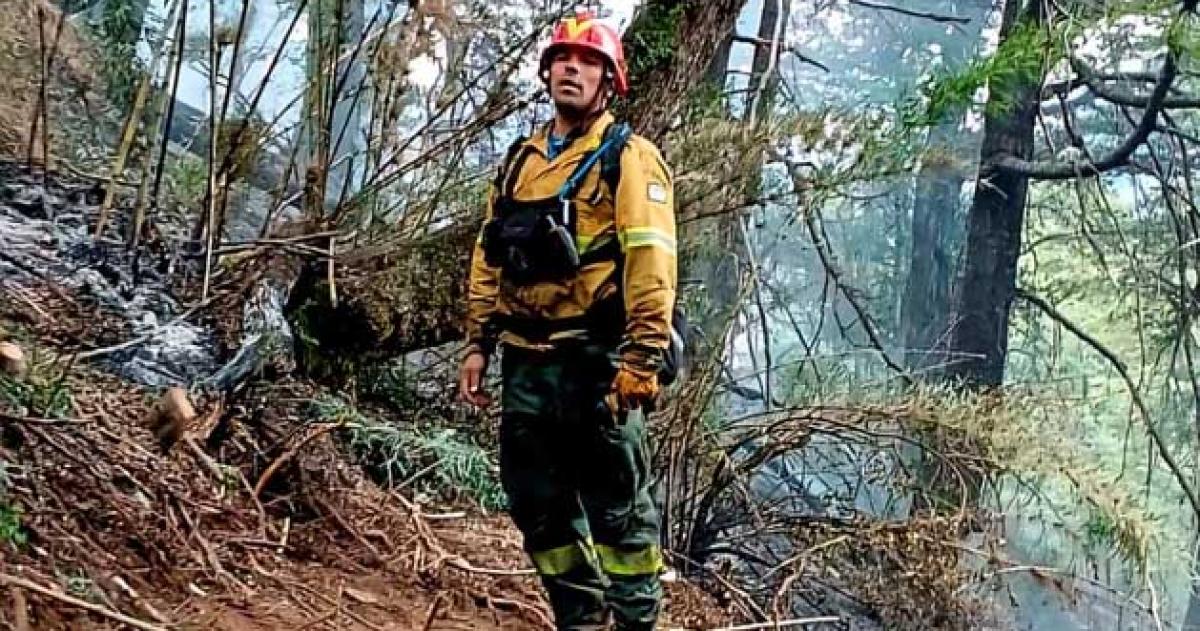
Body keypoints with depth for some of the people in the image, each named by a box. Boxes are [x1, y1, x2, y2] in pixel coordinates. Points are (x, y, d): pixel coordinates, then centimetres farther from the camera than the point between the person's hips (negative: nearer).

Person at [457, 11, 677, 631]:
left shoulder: (628, 158, -4)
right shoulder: (520, 160, 16)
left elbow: (651, 261, -14)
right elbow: (488, 257, 19)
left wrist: (643, 358, -21)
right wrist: (478, 343, 13)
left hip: (596, 360, -6)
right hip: (526, 362, 7)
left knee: (618, 506, 1)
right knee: (538, 502, 12)